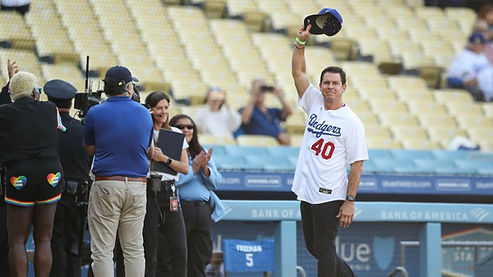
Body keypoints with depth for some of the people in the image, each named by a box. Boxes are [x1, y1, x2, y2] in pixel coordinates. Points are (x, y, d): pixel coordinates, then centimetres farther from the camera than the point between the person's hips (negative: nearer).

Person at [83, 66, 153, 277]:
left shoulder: (95, 113, -3)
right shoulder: (144, 114, 7)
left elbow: (90, 150, 7)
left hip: (106, 185, -3)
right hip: (137, 185, 3)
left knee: (102, 250, -2)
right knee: (134, 249, 9)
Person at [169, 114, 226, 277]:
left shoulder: (202, 153, 20)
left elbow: (215, 183, 14)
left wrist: (205, 168, -5)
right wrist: (193, 167, -12)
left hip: (204, 209, 6)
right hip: (181, 208, -6)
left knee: (202, 257, 6)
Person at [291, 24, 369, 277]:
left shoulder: (351, 122, -8)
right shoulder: (315, 104, 8)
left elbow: (357, 164, -10)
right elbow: (298, 71, 6)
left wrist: (350, 201, -15)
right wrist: (301, 42, -8)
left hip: (330, 196, -7)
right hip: (307, 193, 7)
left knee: (324, 249, -5)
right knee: (313, 247, 14)